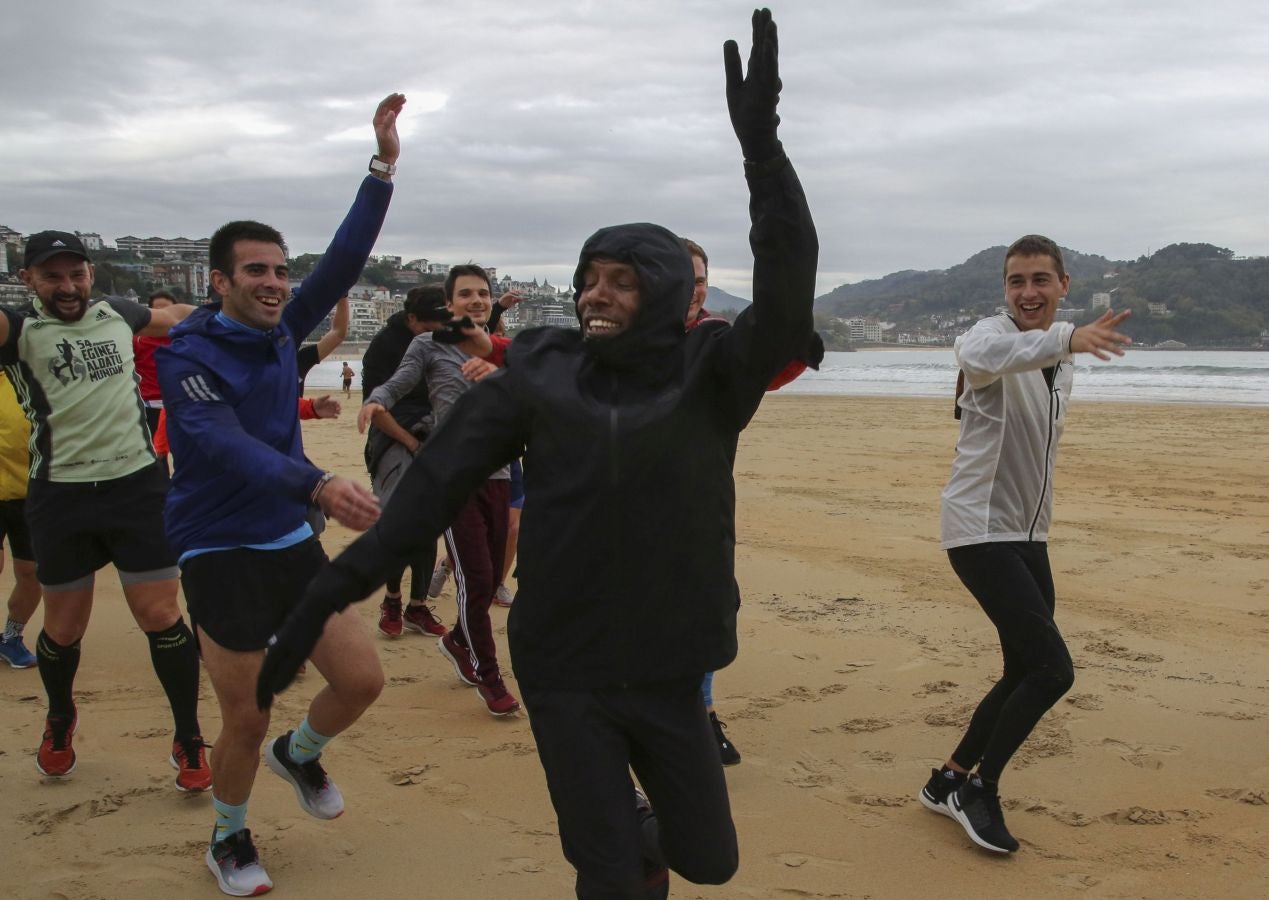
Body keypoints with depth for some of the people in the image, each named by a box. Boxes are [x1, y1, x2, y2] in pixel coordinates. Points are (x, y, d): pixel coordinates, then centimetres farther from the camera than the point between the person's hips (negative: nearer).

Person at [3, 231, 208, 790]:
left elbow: (174, 316, 31)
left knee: (160, 617, -1)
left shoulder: (118, 315, 9)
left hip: (139, 485, 2)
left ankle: (189, 741, 13)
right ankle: (60, 721, 40)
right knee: (63, 628, 10)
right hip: (60, 497, -1)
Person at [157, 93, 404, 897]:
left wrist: (385, 165, -11)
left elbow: (345, 259, -3)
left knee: (363, 680, 2)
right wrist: (319, 484, -48)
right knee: (247, 721, 2)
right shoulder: (189, 357, -16)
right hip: (222, 554, -5)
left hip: (294, 544, 6)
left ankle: (300, 753, 34)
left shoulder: (281, 333, 3)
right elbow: (226, 446, -32)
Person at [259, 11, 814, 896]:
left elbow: (788, 302, -26)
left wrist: (760, 143, -34)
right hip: (562, 671, -1)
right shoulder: (540, 375, -6)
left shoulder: (712, 375, -8)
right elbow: (437, 483, -9)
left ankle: (645, 829, 50)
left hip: (669, 668, 1)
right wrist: (330, 590, -15)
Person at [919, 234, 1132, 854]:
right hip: (980, 531, -9)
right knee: (1052, 668, -15)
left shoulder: (1060, 360, 11)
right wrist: (1066, 337, -56)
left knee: (1026, 675, 13)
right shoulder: (995, 335, -15)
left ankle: (949, 782, 29)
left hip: (1028, 536, 9)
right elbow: (978, 354, -42)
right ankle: (979, 788, 3)